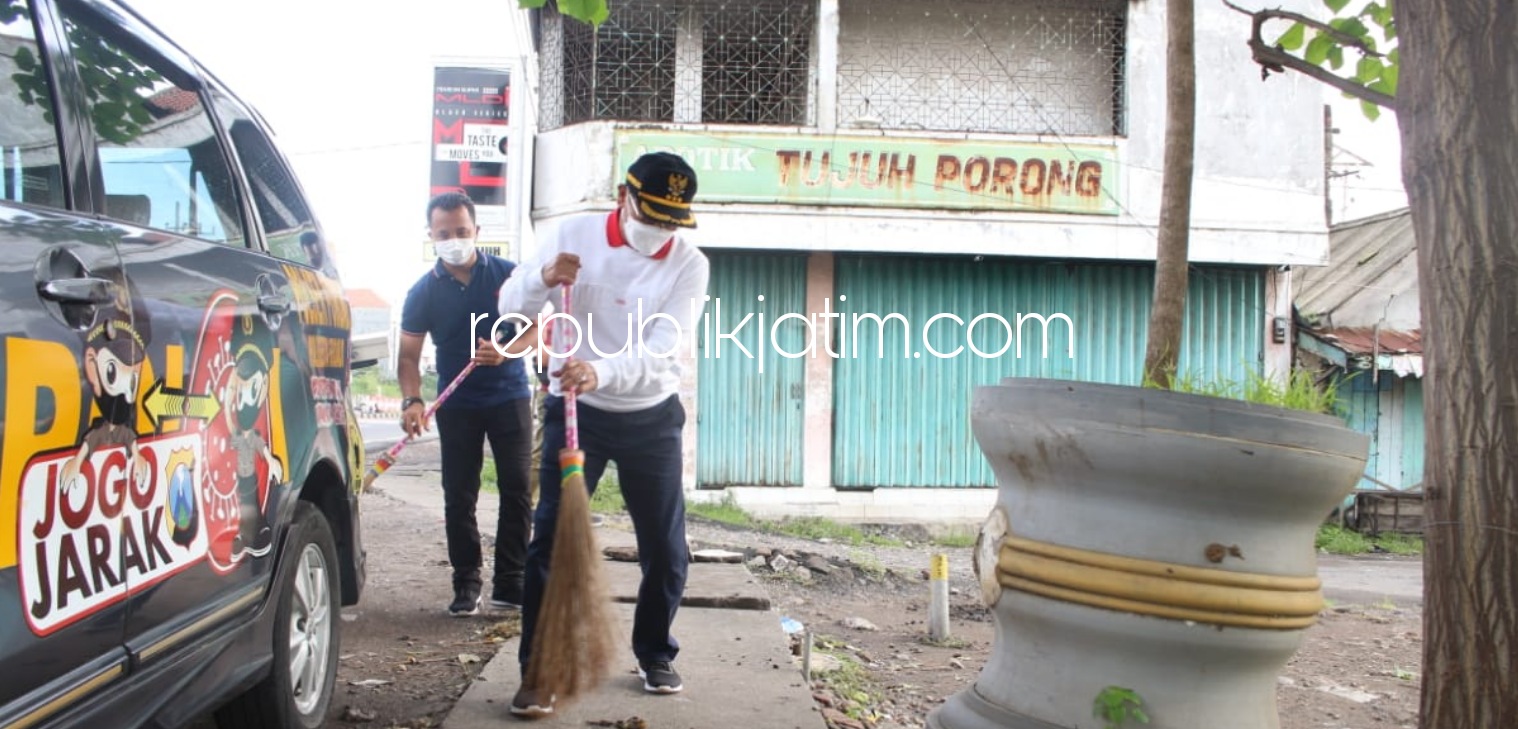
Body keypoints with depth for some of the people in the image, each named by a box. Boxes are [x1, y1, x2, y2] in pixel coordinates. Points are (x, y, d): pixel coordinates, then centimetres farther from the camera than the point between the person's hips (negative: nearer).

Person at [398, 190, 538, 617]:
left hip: (510, 397, -1)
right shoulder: (423, 292, -1)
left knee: (516, 491, -1)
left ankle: (510, 582, 7)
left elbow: (536, 329, -4)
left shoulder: (507, 275, -3)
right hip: (456, 405, 1)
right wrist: (412, 400, -18)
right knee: (459, 498, 3)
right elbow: (409, 355, -1)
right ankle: (466, 583, 12)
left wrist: (505, 352, -23)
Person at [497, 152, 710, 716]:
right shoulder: (571, 236, -7)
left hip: (652, 419, 1)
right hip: (574, 411, 0)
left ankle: (654, 654, 28)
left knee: (667, 549, 6)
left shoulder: (689, 265, -11)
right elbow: (512, 307, -1)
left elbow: (657, 351, -23)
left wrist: (600, 372, -42)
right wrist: (542, 279, -24)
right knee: (551, 540, -6)